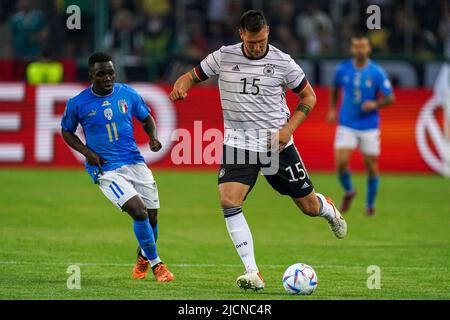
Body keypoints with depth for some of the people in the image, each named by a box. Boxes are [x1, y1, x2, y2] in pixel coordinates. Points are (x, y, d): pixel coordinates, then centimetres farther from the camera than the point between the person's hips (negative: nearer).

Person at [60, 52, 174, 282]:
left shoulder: (128, 94, 2)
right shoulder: (77, 104, -6)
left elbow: (146, 118, 17)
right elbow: (66, 131, 9)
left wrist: (153, 137, -4)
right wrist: (87, 152, -7)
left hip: (134, 162, 4)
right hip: (106, 170, -4)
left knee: (152, 217, 6)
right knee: (139, 212, -21)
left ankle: (143, 258, 38)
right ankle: (155, 264, -3)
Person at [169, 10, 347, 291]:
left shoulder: (282, 62, -6)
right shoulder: (224, 57, -4)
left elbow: (309, 96, 5)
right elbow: (193, 75, 8)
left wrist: (289, 128, -9)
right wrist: (181, 86, -17)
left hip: (277, 144, 0)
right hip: (238, 144, 1)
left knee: (310, 207, 7)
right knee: (228, 200, -23)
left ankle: (330, 211, 48)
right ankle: (253, 273, -20)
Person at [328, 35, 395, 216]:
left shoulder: (377, 72, -8)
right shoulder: (342, 69, -1)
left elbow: (390, 98, -4)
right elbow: (335, 88, 19)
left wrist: (375, 104, -22)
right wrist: (332, 109, 10)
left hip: (369, 126, -1)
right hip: (347, 125, 1)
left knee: (371, 166, 3)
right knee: (340, 162, -12)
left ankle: (370, 204, 24)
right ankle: (349, 191, 18)